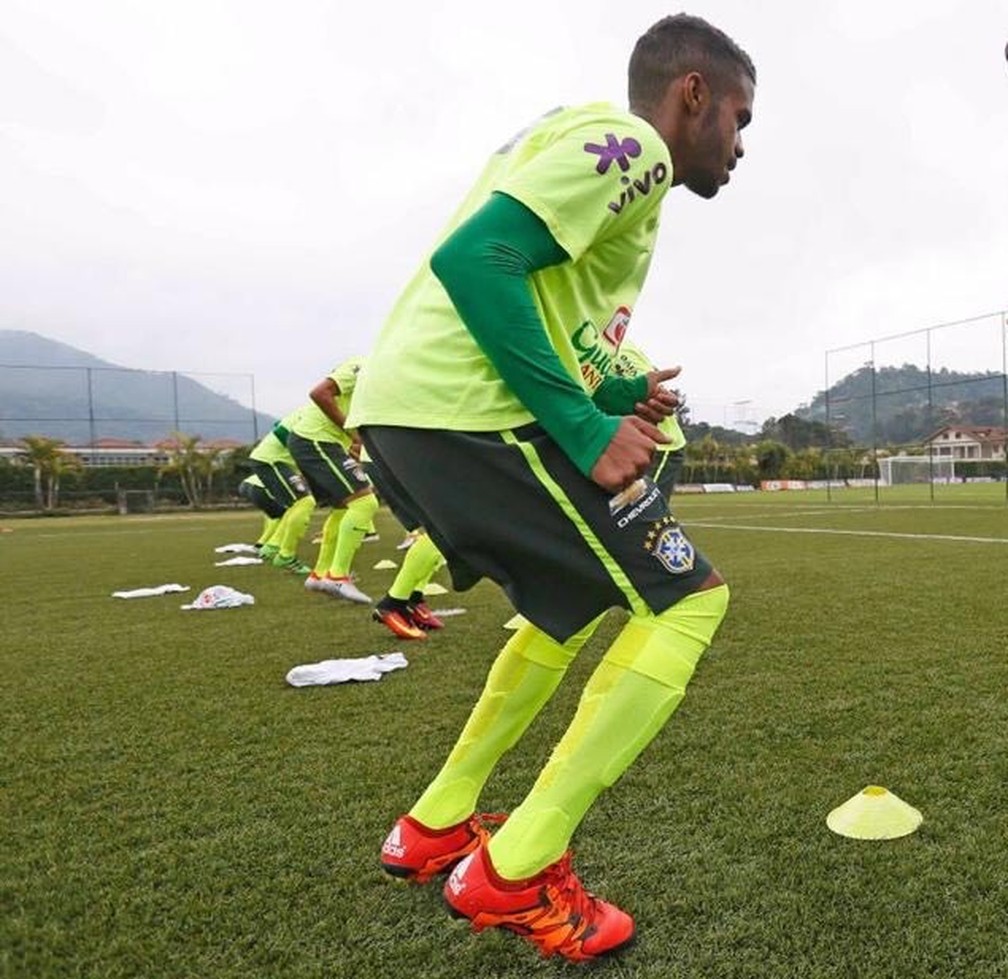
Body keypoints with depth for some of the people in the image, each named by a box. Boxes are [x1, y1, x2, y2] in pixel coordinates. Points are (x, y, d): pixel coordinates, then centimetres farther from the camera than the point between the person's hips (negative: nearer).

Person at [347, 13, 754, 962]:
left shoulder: (578, 142, 29)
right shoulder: (629, 143, -2)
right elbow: (475, 259, -18)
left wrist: (613, 398, 14)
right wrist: (584, 428, -17)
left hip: (398, 406, 10)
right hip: (465, 408, -10)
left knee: (577, 599, 24)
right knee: (685, 600, 0)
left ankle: (435, 826, 30)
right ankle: (514, 873, 3)